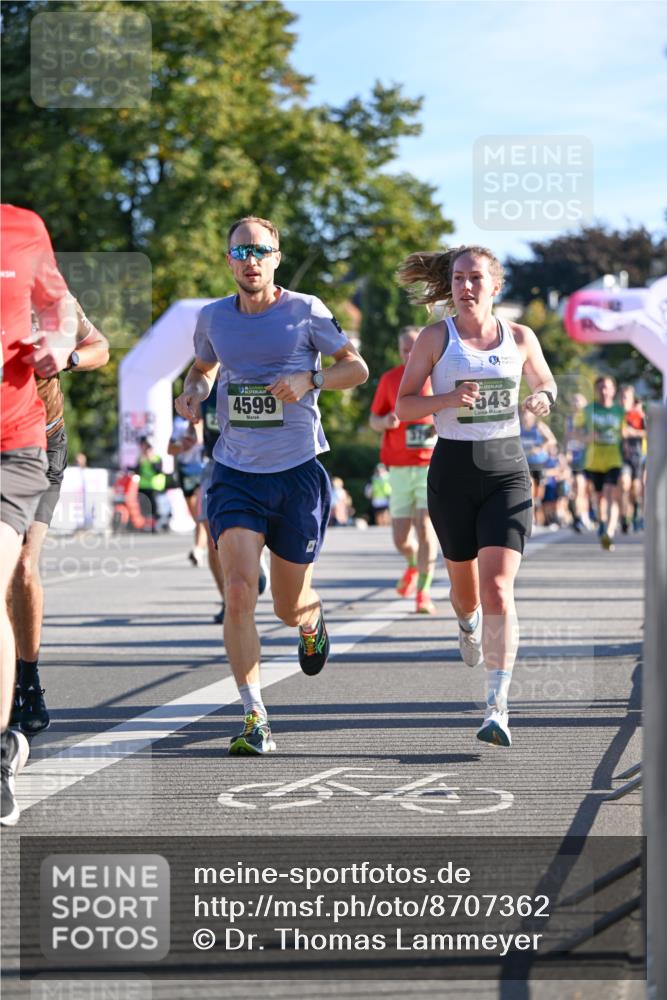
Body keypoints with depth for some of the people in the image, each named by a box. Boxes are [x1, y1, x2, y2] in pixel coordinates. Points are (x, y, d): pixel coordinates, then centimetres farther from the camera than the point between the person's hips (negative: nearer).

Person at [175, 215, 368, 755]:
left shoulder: (305, 310, -4)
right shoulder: (213, 317, 4)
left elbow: (357, 367, 3)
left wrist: (309, 379, -15)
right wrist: (194, 392, 0)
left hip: (298, 472, -1)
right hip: (235, 472, 1)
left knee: (290, 605, 8)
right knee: (239, 591, -18)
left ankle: (312, 618, 49)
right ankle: (255, 719, -13)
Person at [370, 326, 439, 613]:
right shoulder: (389, 379, 7)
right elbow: (374, 420, 12)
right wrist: (385, 421, -11)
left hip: (431, 463, -2)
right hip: (399, 467, 2)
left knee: (426, 527, -15)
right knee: (401, 538, 3)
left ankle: (423, 592, -10)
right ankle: (413, 565, 38)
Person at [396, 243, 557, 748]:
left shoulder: (521, 338, 3)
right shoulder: (435, 338, -1)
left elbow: (545, 381, 21)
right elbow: (403, 405, 0)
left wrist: (543, 398, -3)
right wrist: (450, 398, -18)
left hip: (507, 471, -1)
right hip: (453, 470, 1)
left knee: (498, 587, -15)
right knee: (465, 588, 15)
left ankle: (498, 707, -17)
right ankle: (469, 625, 54)